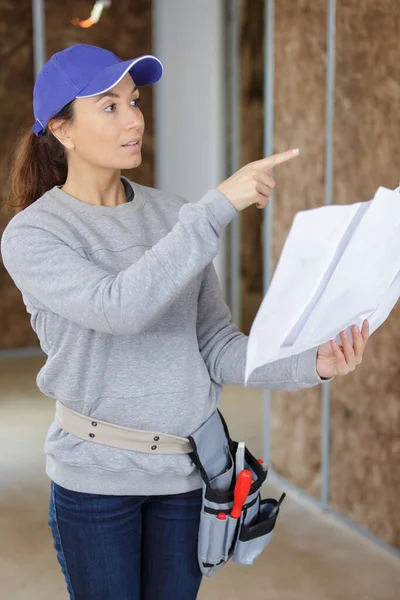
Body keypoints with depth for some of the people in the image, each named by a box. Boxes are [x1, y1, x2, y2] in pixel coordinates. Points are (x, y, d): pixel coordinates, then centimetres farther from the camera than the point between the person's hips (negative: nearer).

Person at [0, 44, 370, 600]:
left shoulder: (172, 214, 2)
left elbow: (217, 347, 0)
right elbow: (121, 307, -30)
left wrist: (310, 364, -17)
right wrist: (219, 205, -31)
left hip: (186, 470, 4)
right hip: (97, 477, -3)